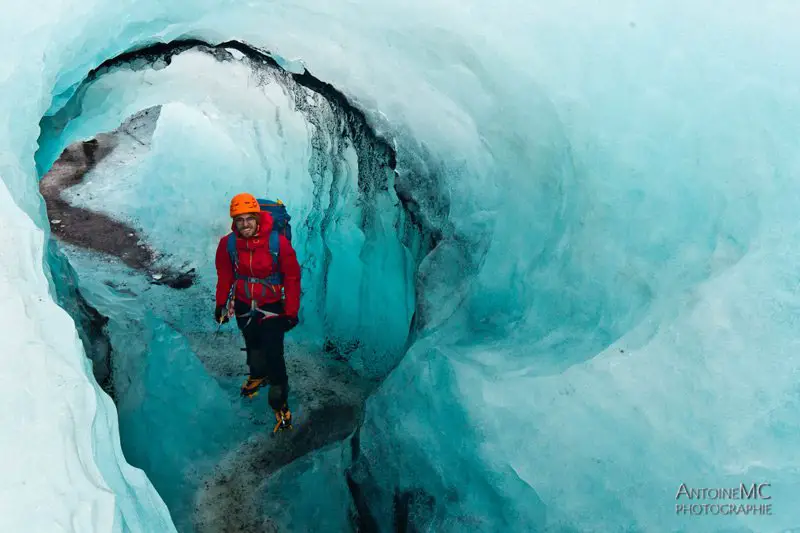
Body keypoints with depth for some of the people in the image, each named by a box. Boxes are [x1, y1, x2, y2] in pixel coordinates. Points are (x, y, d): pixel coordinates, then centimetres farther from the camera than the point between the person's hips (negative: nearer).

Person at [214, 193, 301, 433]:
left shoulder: (278, 243, -23)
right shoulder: (227, 244, -15)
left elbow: (292, 278, -13)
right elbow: (224, 276, 2)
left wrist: (291, 312, -9)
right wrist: (221, 304, 8)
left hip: (272, 308, -3)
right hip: (244, 306, 3)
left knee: (274, 355, -8)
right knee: (252, 346, 24)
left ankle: (280, 404, 7)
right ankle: (258, 376, 54)